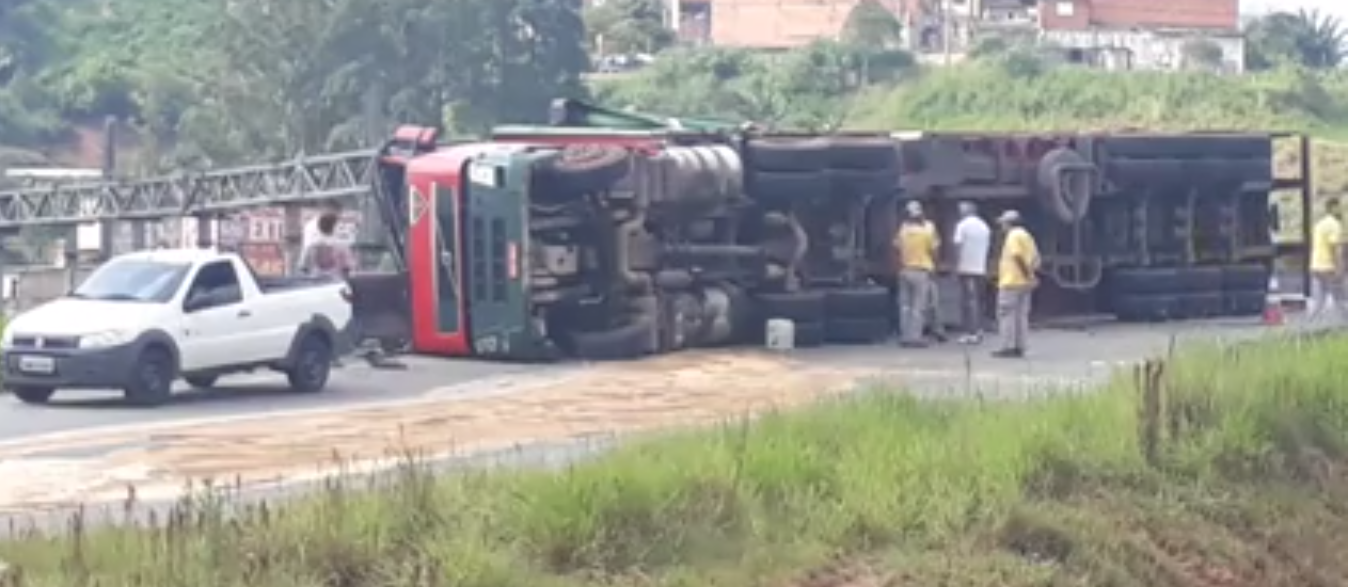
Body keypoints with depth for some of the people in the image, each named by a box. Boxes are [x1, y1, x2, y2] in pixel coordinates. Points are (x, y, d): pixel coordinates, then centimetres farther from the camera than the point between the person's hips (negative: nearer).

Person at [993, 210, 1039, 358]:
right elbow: (1035, 258, 16)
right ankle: (1019, 347, 10)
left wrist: (1027, 274, -17)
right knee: (1021, 315, 9)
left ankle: (1008, 347, -8)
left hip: (1011, 283, -9)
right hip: (1024, 284, 9)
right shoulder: (1026, 235, 18)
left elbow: (1018, 256, -22)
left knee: (1007, 314, -6)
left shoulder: (1014, 235, -11)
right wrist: (1030, 275, 9)